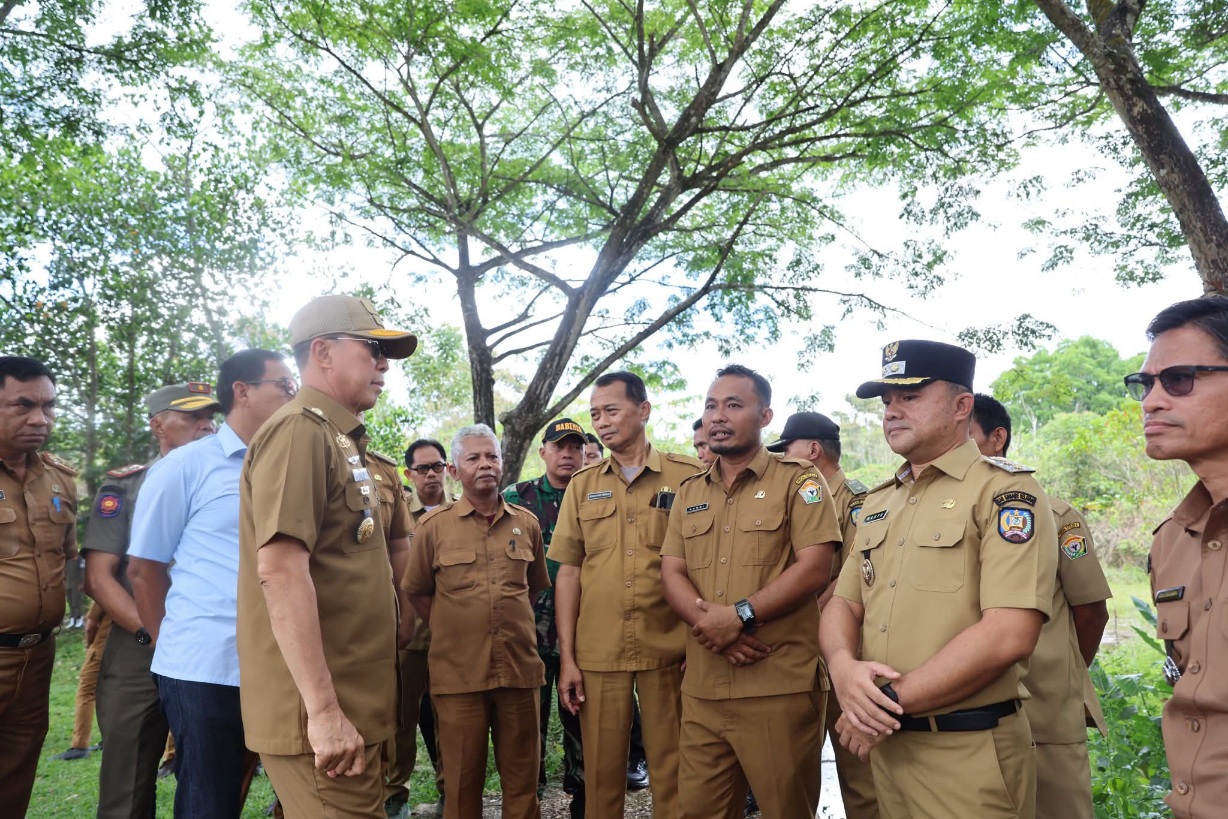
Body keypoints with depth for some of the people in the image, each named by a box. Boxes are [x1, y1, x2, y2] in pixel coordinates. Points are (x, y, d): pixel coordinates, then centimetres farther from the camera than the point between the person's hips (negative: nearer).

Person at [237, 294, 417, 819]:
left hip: (349, 705, 10)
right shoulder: (299, 430, -13)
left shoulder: (339, 439, 16)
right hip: (320, 711, -10)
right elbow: (280, 570, -24)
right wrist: (322, 707, -25)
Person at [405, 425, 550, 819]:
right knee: (463, 779, 9)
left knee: (522, 776, 12)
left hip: (520, 667, 2)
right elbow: (418, 592, 6)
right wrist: (452, 632, 4)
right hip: (458, 671, -2)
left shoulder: (526, 523, 6)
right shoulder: (433, 526, -1)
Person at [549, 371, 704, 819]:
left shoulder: (688, 475, 0)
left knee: (672, 771, 7)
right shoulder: (583, 485, 8)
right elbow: (568, 571, 7)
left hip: (668, 650, -2)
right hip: (597, 653, 2)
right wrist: (566, 657, 2)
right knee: (601, 771, 10)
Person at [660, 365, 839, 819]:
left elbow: (814, 568, -11)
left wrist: (739, 615, -18)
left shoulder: (798, 480, -1)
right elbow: (672, 573, 7)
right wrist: (709, 623, -12)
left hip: (780, 686, -4)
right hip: (702, 688, 5)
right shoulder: (689, 492, 14)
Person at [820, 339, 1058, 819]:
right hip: (886, 743, 7)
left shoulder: (1003, 491, -12)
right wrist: (844, 667, -12)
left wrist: (891, 700, -18)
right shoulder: (878, 504, 11)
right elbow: (843, 605, 10)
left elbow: (1009, 635, -22)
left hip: (969, 754, -6)